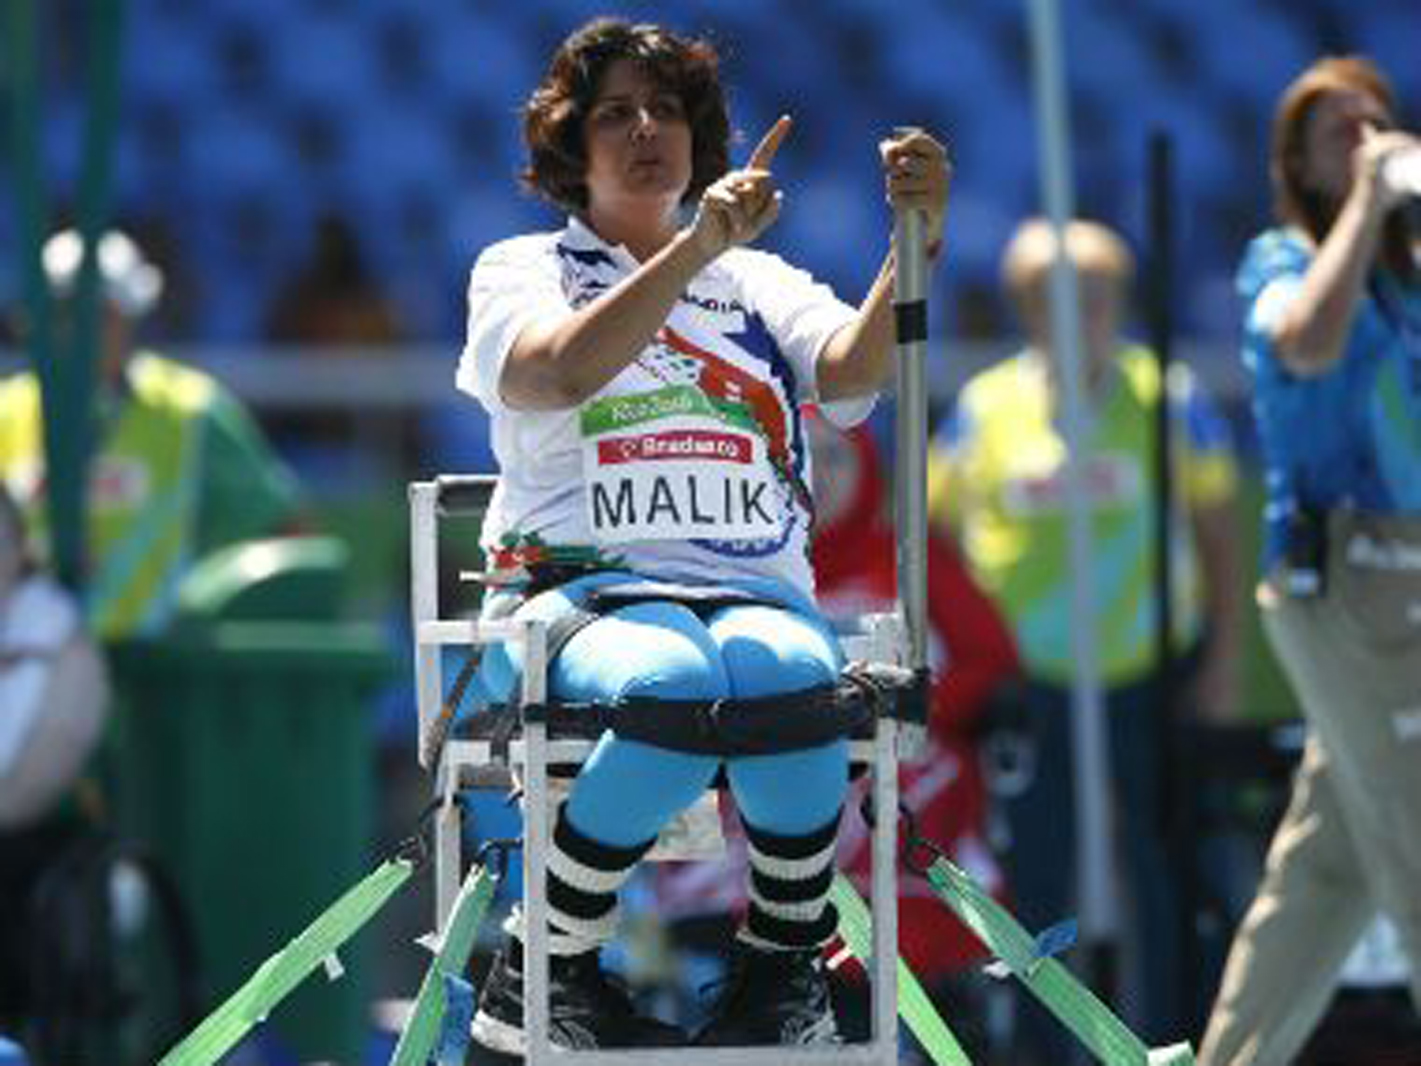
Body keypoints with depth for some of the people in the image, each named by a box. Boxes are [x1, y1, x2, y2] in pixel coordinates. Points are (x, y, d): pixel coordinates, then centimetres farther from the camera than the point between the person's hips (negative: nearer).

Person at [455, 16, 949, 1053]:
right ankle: (541, 975, -22)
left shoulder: (759, 281, 24)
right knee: (678, 683, -39)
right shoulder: (522, 270, 16)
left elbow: (855, 369, 1)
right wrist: (696, 246, -18)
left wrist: (916, 244, -18)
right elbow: (560, 372, -10)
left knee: (786, 672, -37)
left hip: (759, 595, 2)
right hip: (579, 589, -2)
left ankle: (783, 965, -18)